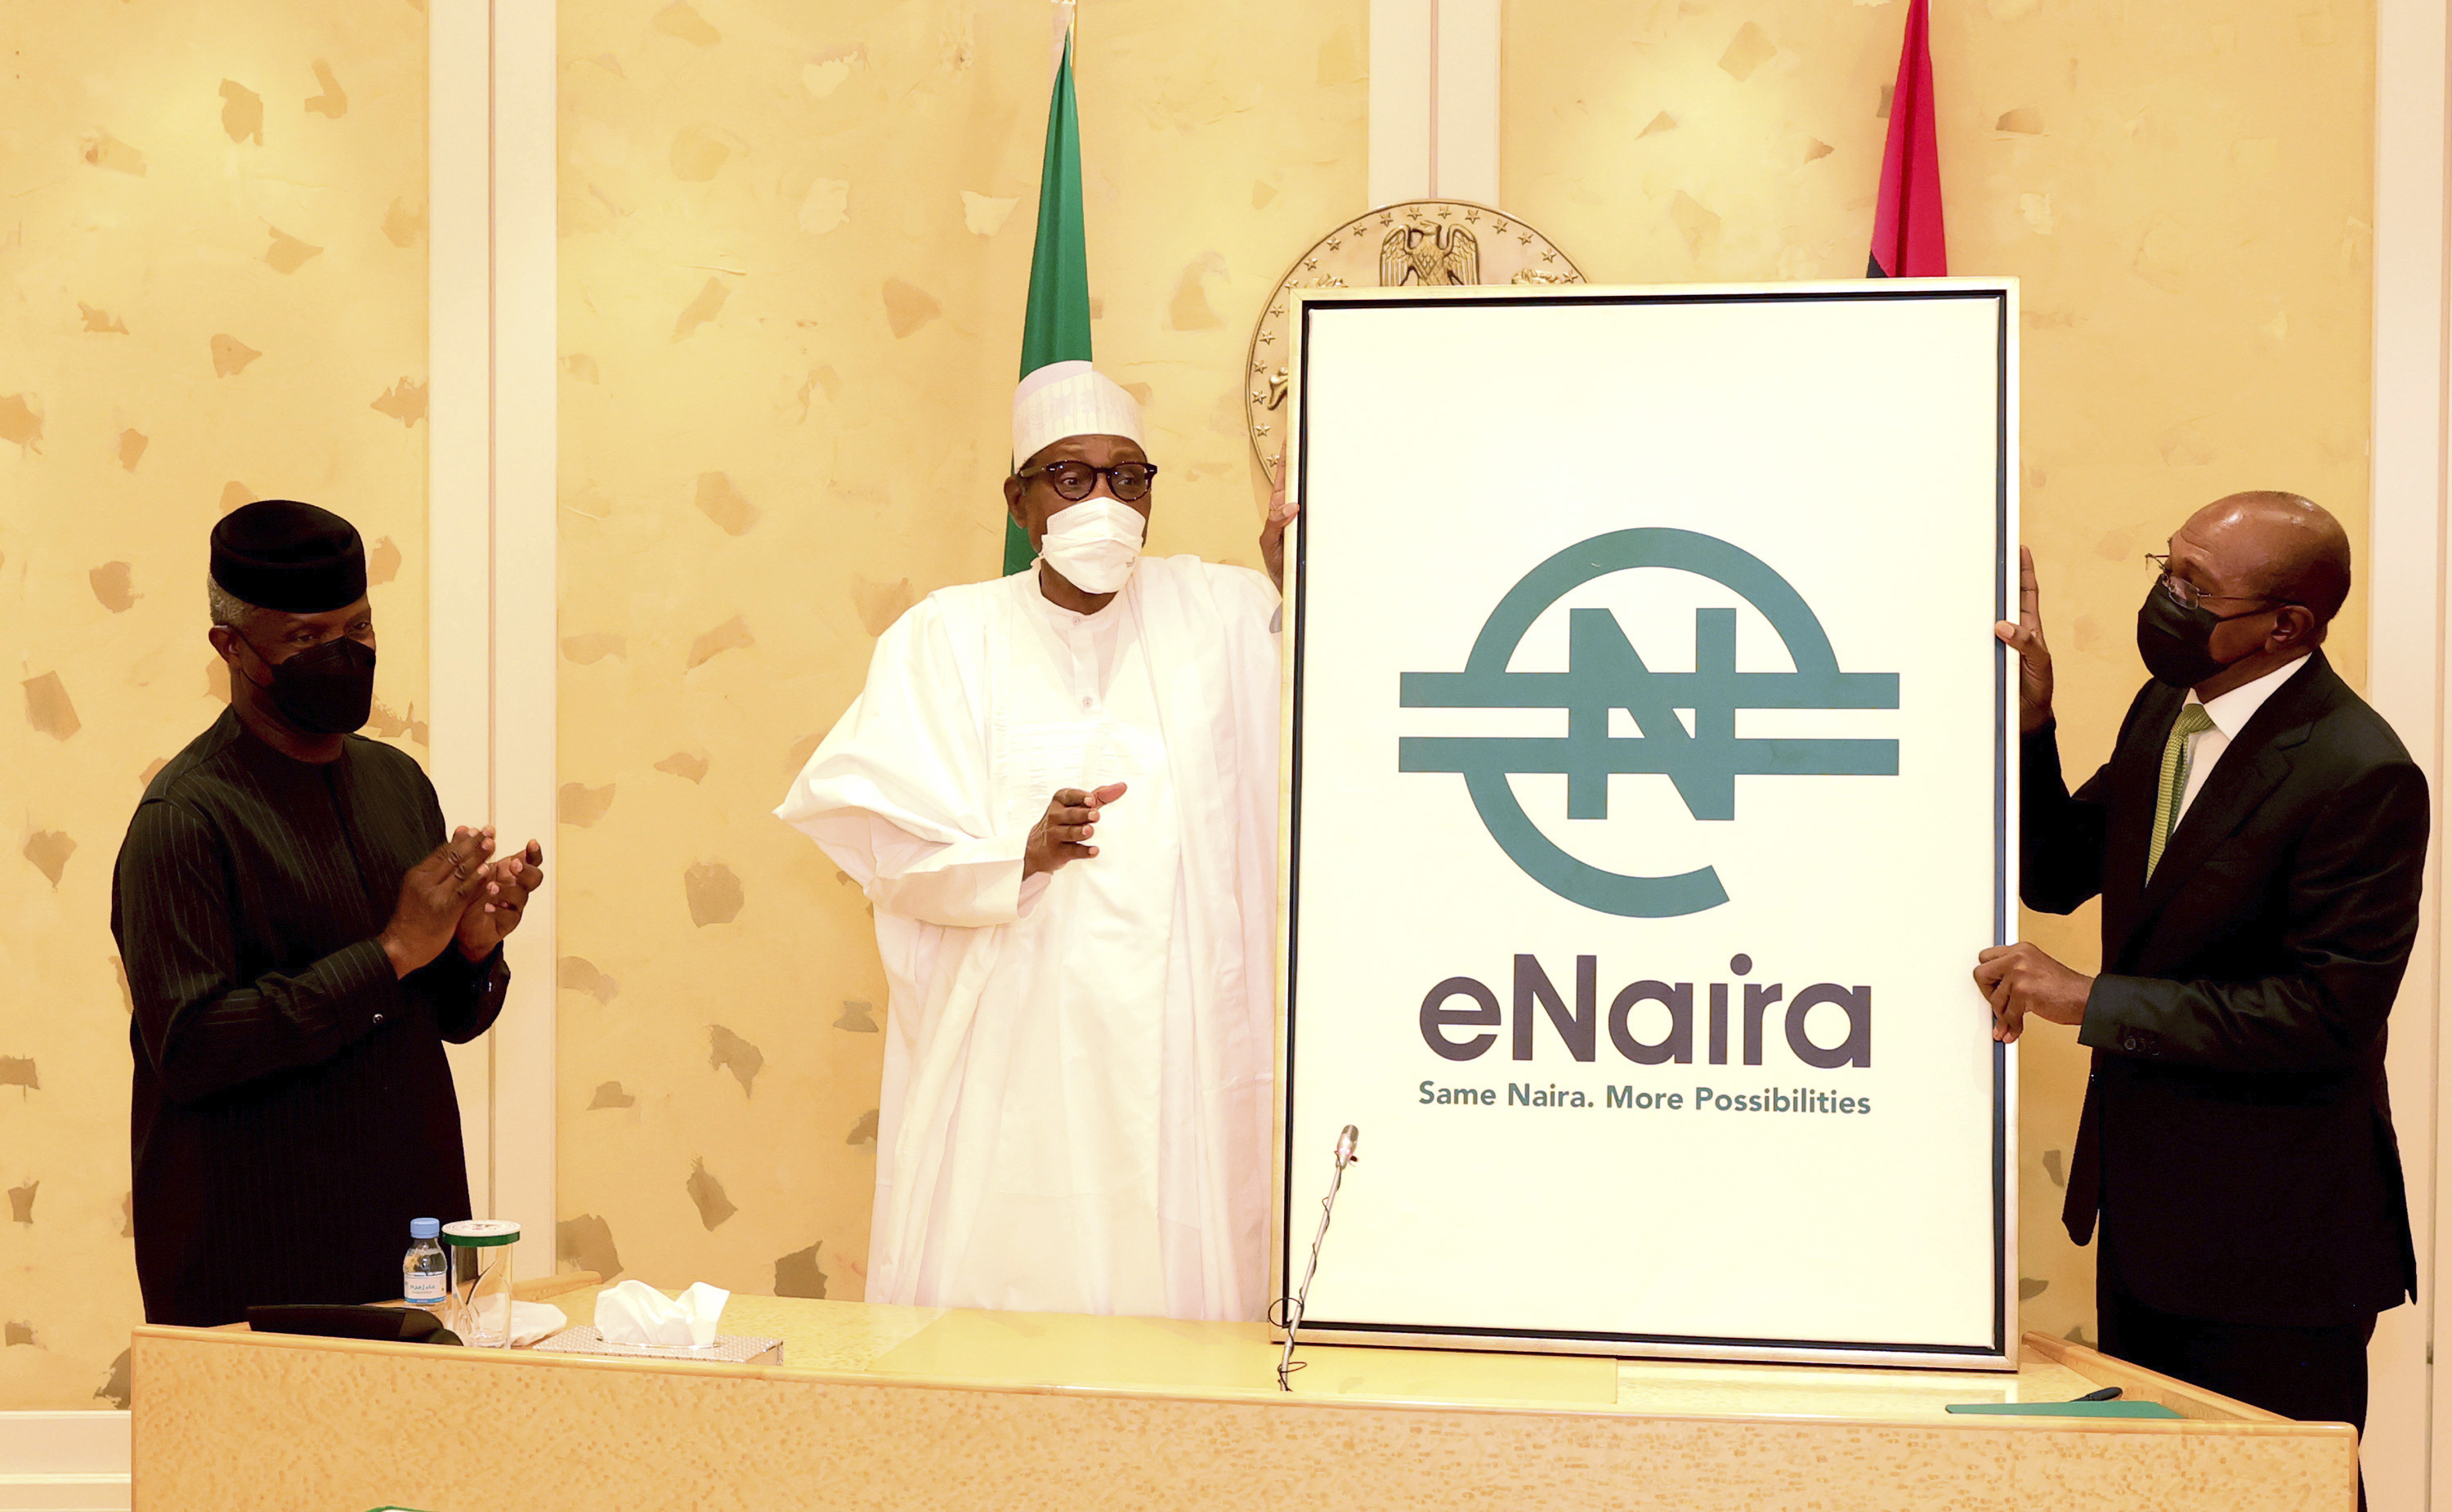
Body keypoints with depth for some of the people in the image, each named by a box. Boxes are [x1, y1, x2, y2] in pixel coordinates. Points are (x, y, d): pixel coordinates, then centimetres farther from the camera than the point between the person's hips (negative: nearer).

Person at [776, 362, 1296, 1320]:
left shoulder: (1217, 615, 9)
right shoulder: (949, 638, 5)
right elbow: (889, 847, -4)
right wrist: (1025, 854, -21)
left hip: (1180, 1053, 1)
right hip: (1004, 1053, -1)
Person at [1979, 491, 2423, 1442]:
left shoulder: (2360, 775, -21)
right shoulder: (2164, 708, 5)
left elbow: (2329, 1010, -23)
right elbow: (2056, 878, 12)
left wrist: (2092, 999, -24)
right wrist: (2027, 727, -4)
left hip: (2270, 1233, -8)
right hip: (2145, 1212, 8)